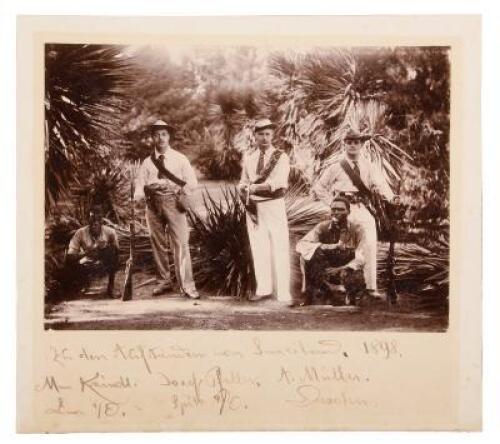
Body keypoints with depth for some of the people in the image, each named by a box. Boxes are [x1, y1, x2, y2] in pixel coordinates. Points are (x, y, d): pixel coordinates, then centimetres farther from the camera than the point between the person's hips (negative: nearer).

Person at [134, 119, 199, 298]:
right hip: (153, 202, 3)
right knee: (158, 243, 8)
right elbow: (140, 184, 7)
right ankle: (164, 281, 20)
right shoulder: (147, 162, 11)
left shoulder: (180, 159, 7)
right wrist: (137, 198, -11)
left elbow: (192, 182, 5)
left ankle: (187, 285, -8)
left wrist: (183, 193, -10)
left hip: (173, 201, -3)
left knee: (181, 242, -10)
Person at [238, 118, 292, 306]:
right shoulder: (248, 159, 12)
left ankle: (283, 294, -5)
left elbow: (279, 182, -17)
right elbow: (243, 184, 12)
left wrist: (253, 187, -22)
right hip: (254, 208, 4)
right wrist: (245, 190, -12)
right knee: (258, 248, 8)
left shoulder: (281, 157, -2)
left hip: (274, 206, -4)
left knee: (279, 249, -6)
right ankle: (263, 289, 19)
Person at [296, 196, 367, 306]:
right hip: (326, 272, 1)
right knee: (307, 254, -25)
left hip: (349, 270, -1)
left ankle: (351, 296, 3)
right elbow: (300, 245, -20)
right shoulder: (323, 227, -7)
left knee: (357, 283, -37)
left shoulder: (357, 229, -8)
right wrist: (330, 247, -31)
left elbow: (360, 259, -16)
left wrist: (341, 269, -34)